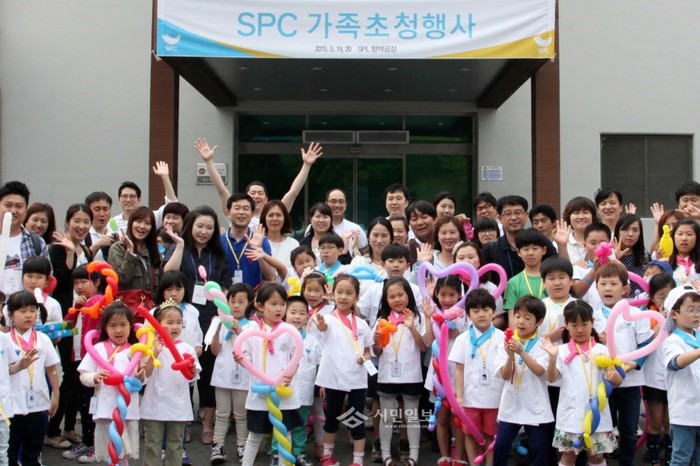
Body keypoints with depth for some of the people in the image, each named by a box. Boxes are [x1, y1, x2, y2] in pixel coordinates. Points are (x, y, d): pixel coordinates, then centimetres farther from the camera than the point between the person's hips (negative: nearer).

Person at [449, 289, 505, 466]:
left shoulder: (501, 338, -2)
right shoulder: (463, 339, -1)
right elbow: (459, 370, 1)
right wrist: (459, 396, -4)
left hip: (495, 397, -1)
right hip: (470, 397, 1)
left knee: (491, 435, 10)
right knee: (470, 434, 10)